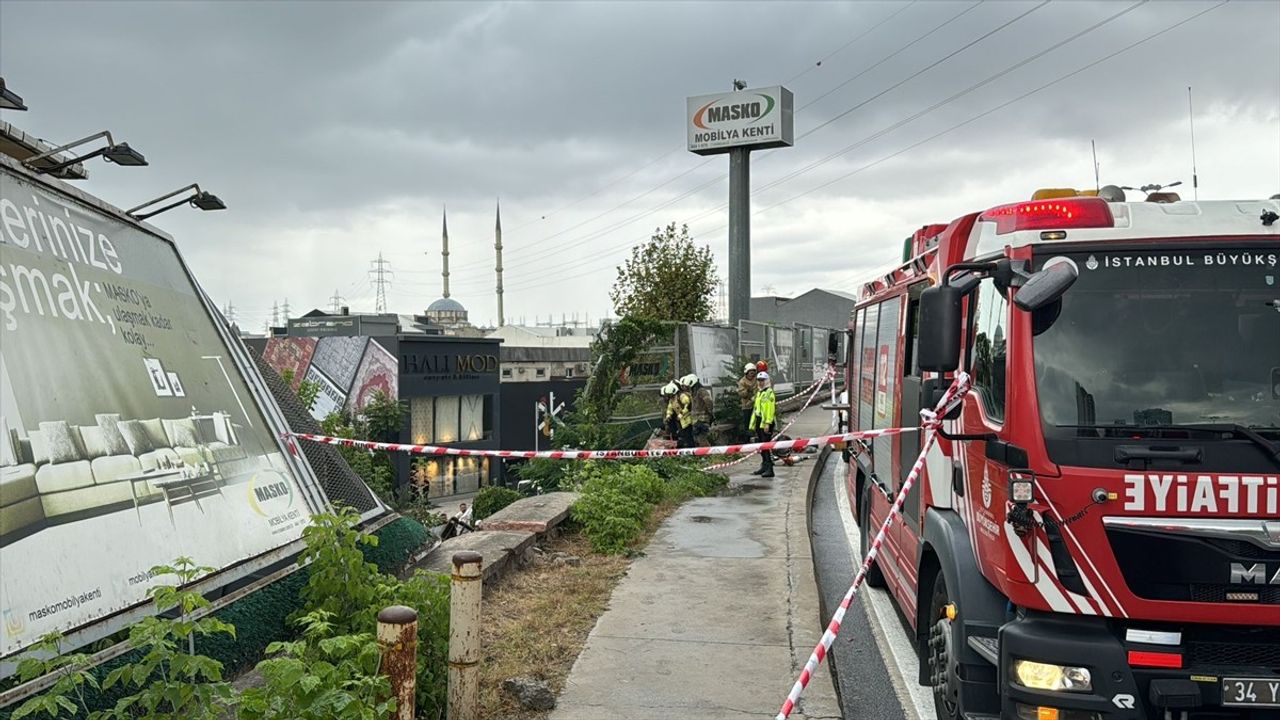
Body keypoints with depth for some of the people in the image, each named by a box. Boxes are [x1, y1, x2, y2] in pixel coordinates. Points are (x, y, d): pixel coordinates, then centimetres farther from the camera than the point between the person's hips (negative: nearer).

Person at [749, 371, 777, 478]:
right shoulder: (759, 392, 21)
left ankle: (770, 469, -12)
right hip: (759, 421, 9)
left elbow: (771, 409, -17)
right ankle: (764, 466, 24)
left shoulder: (769, 392, -9)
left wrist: (768, 423, -23)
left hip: (766, 422, -9)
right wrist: (754, 423, 22)